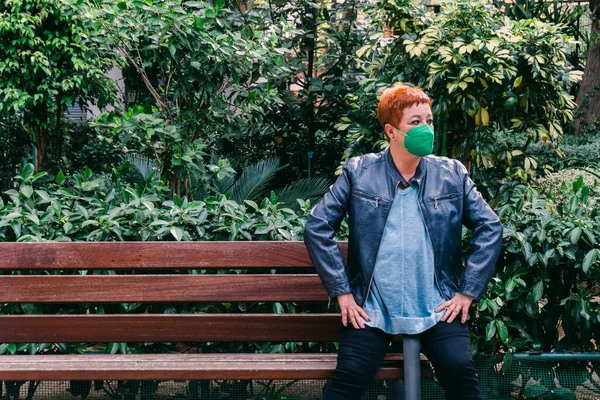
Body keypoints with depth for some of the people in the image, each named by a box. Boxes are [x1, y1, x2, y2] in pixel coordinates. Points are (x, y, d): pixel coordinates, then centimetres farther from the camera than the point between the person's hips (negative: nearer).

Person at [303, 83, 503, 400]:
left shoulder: (452, 174, 7)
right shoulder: (358, 173, 2)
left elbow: (489, 228, 8)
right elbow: (317, 227, 1)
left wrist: (468, 292, 1)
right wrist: (342, 292, -3)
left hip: (437, 308, 1)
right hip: (372, 308, -1)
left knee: (460, 371, -21)